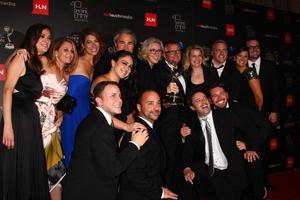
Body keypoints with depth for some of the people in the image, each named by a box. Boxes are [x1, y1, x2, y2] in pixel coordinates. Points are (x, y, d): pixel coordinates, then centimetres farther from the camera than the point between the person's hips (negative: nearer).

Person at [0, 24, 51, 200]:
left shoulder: (42, 61, 15)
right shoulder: (21, 58, -7)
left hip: (32, 118, 8)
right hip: (17, 117, -8)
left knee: (33, 168, 13)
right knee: (15, 168, 2)